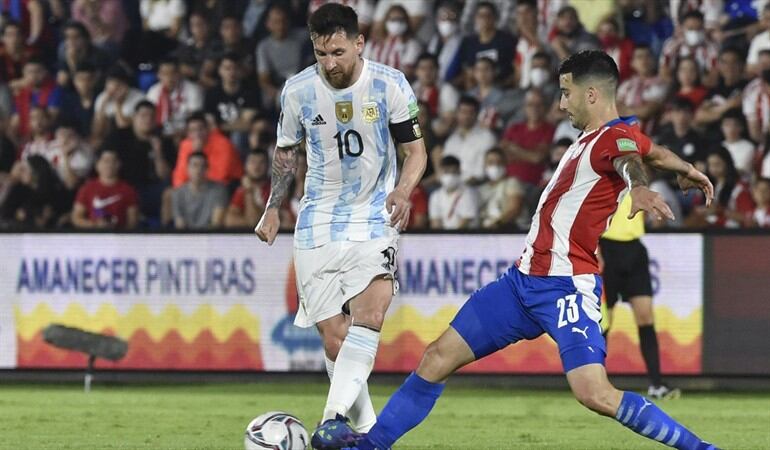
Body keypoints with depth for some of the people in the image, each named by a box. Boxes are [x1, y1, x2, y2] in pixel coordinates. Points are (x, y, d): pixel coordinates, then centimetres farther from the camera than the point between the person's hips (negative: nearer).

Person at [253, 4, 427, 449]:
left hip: (375, 217, -2)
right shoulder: (297, 90, -2)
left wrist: (403, 191, -20)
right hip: (318, 223, 2)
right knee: (334, 340, -4)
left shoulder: (391, 85, -8)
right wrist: (273, 208, 11)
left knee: (369, 313, -25)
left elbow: (416, 150, -1)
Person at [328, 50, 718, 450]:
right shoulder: (591, 136, 13)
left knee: (596, 395, -23)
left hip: (566, 287, -10)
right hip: (525, 279, 10)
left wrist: (638, 188, -61)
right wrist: (687, 170, 50)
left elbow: (629, 160, -38)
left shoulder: (614, 137, -14)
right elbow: (656, 153, 30)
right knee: (439, 357, 11)